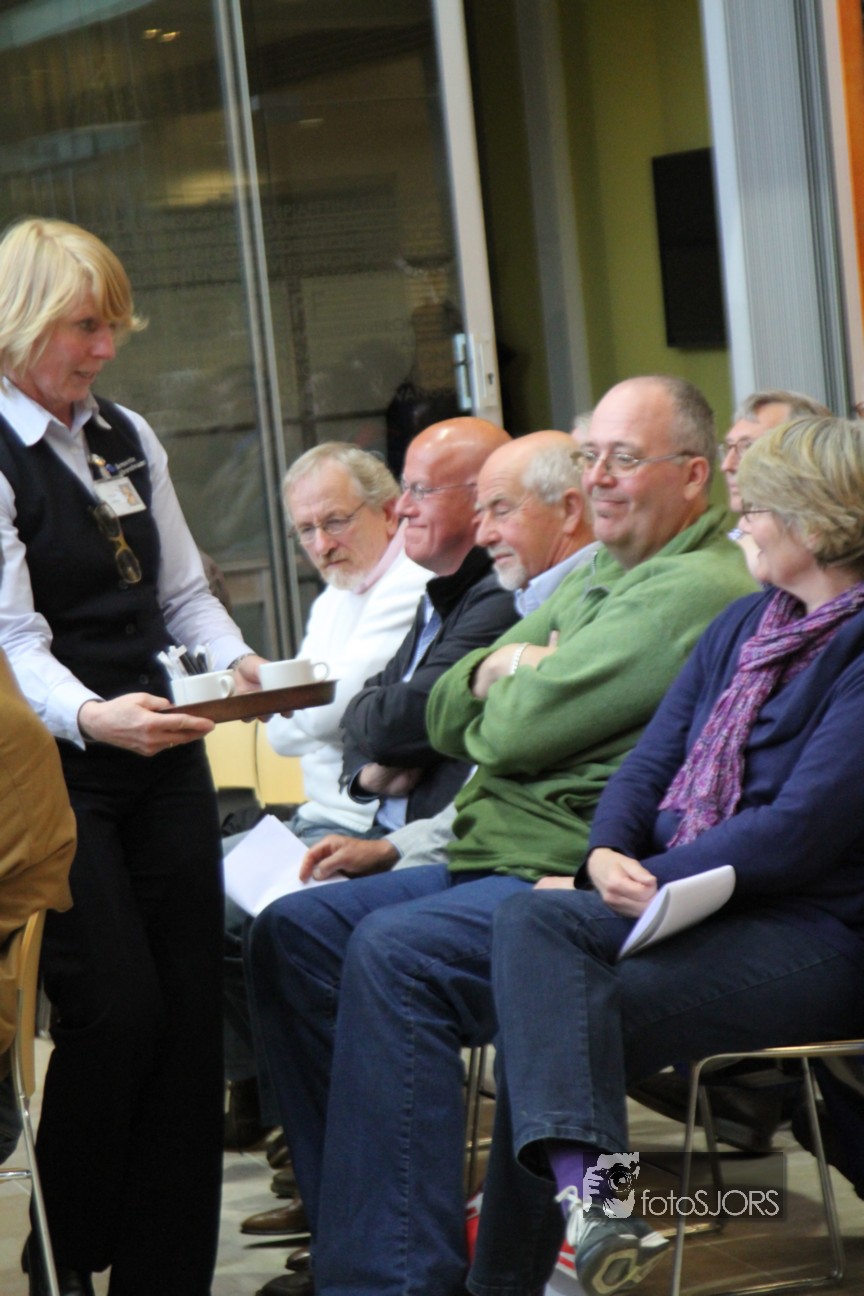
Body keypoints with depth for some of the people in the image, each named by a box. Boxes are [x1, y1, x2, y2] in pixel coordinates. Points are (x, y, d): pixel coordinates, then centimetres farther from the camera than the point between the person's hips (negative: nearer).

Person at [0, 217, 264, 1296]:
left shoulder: (128, 438, 14)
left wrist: (238, 664, -2)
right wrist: (87, 714, -34)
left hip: (165, 759, 7)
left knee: (189, 1014, 4)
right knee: (113, 1014, -11)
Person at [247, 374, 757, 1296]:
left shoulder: (696, 590, -12)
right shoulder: (592, 579, 22)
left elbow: (523, 730, -18)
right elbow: (447, 717, 20)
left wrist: (512, 684, 5)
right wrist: (501, 673, -2)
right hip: (491, 865, 11)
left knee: (392, 953, -30)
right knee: (292, 933, 1)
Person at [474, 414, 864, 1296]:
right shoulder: (744, 624, 18)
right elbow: (653, 760, 15)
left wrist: (653, 881, -14)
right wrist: (609, 854, -6)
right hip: (686, 897, 8)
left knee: (548, 1021, -23)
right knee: (531, 921, -21)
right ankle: (582, 1190, -39)